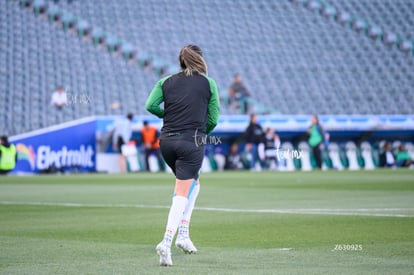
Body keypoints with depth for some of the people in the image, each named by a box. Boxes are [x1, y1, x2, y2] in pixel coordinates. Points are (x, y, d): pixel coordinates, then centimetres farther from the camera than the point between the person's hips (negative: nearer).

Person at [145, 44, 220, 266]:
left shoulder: (167, 81, 9)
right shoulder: (208, 84, 3)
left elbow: (150, 105, -3)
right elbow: (213, 119, 3)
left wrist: (167, 115, 15)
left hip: (167, 140, 4)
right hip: (192, 141, -4)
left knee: (193, 184, 24)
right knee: (182, 194, -5)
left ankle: (183, 233, 15)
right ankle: (166, 241, -19)